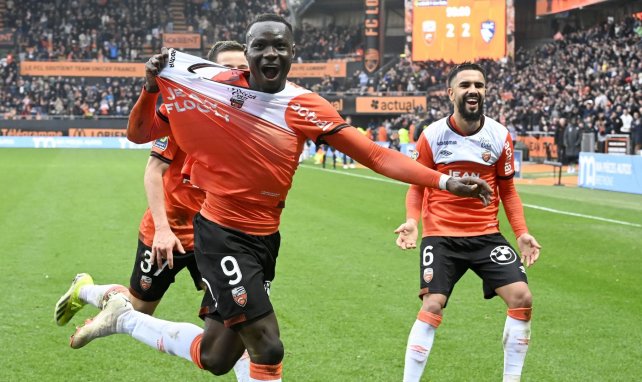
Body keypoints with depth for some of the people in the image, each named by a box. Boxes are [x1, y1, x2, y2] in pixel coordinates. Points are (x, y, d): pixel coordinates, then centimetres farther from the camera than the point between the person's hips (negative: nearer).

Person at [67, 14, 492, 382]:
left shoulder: (306, 108, -5)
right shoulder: (214, 87, -11)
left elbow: (375, 155, -8)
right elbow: (139, 134, -1)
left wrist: (445, 182, -17)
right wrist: (152, 87, -19)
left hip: (265, 239, 5)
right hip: (221, 234, -5)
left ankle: (121, 317, 33)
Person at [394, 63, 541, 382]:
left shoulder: (500, 136, 0)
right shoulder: (432, 136, -5)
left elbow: (507, 190, 10)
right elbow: (416, 186, 5)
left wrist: (522, 233, -1)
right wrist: (412, 221, -13)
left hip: (486, 234, 2)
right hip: (441, 235, -2)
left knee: (521, 297, -8)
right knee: (432, 306, -14)